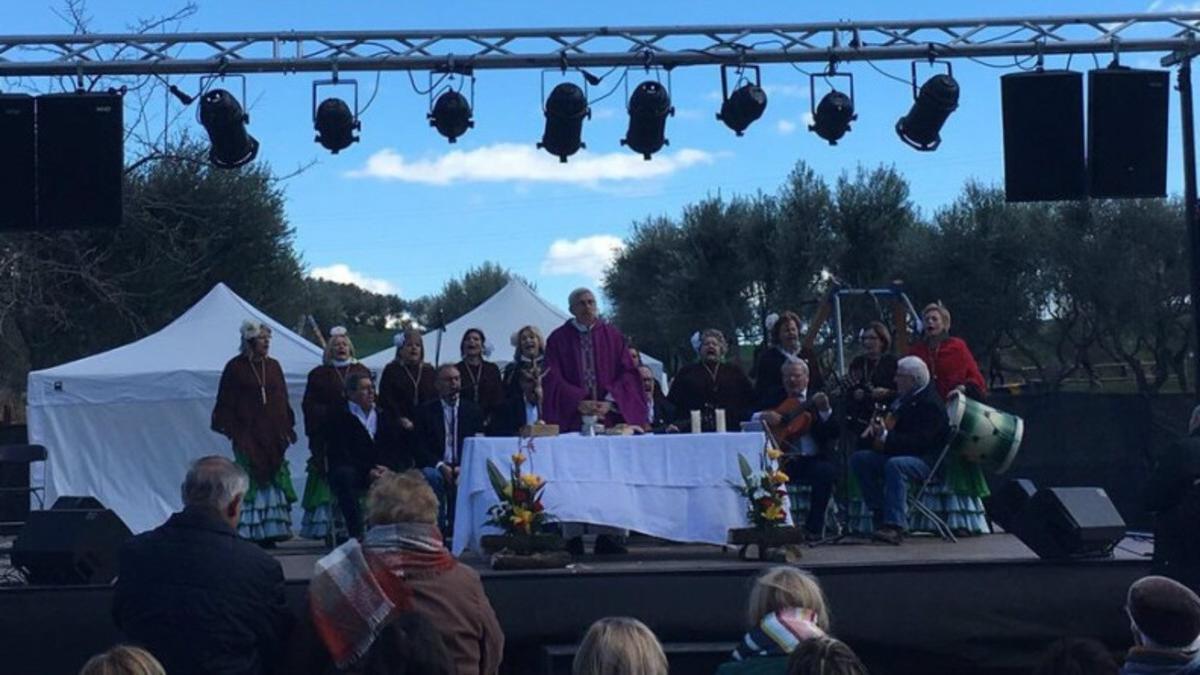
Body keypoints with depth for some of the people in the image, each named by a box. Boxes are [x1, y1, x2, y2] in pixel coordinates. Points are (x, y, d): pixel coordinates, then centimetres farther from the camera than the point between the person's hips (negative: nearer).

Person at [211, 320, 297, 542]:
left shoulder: (273, 366, 12)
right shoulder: (236, 367, -1)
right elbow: (226, 403, -2)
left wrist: (287, 428, 9)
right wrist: (232, 431, -10)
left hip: (273, 436, 4)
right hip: (247, 436, -4)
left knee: (273, 480, 2)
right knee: (250, 481, -5)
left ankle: (270, 532, 6)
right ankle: (248, 533, -1)